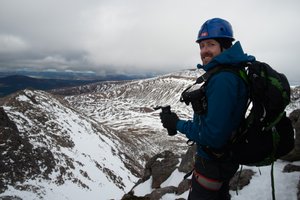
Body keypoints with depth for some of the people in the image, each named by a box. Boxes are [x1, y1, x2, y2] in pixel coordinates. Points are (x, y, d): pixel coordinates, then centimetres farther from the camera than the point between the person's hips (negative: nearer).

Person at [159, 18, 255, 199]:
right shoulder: (233, 72, 3)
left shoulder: (222, 79, -29)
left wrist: (178, 124, -21)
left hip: (213, 164, -9)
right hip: (225, 157, 9)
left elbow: (214, 136, -31)